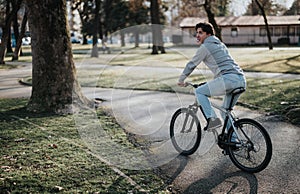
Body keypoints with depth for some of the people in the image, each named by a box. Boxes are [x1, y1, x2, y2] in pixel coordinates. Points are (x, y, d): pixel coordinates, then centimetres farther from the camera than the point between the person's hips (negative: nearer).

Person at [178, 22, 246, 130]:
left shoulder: (205, 47, 3)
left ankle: (212, 119, -6)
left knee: (199, 92, 7)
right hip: (241, 80, 8)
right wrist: (213, 83, 47)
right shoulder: (220, 44, 28)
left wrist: (181, 80, 23)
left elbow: (191, 65, 10)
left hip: (228, 79, -8)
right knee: (226, 110, 21)